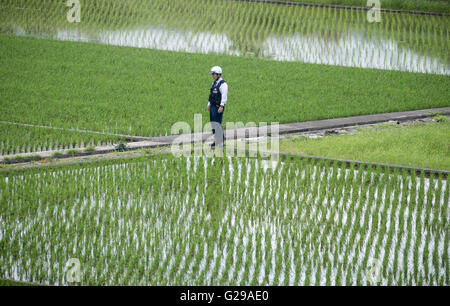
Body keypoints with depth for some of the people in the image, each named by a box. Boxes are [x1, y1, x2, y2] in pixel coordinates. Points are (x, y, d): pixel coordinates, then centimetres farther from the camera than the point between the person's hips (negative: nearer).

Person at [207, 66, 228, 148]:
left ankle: (221, 141, -4)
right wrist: (209, 104, 21)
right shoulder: (214, 83, 16)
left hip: (218, 107, -9)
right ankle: (216, 140, 19)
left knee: (217, 124, -9)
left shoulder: (223, 84, -13)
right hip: (212, 106, 9)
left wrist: (221, 106, -24)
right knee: (213, 123, 11)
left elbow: (224, 96, -19)